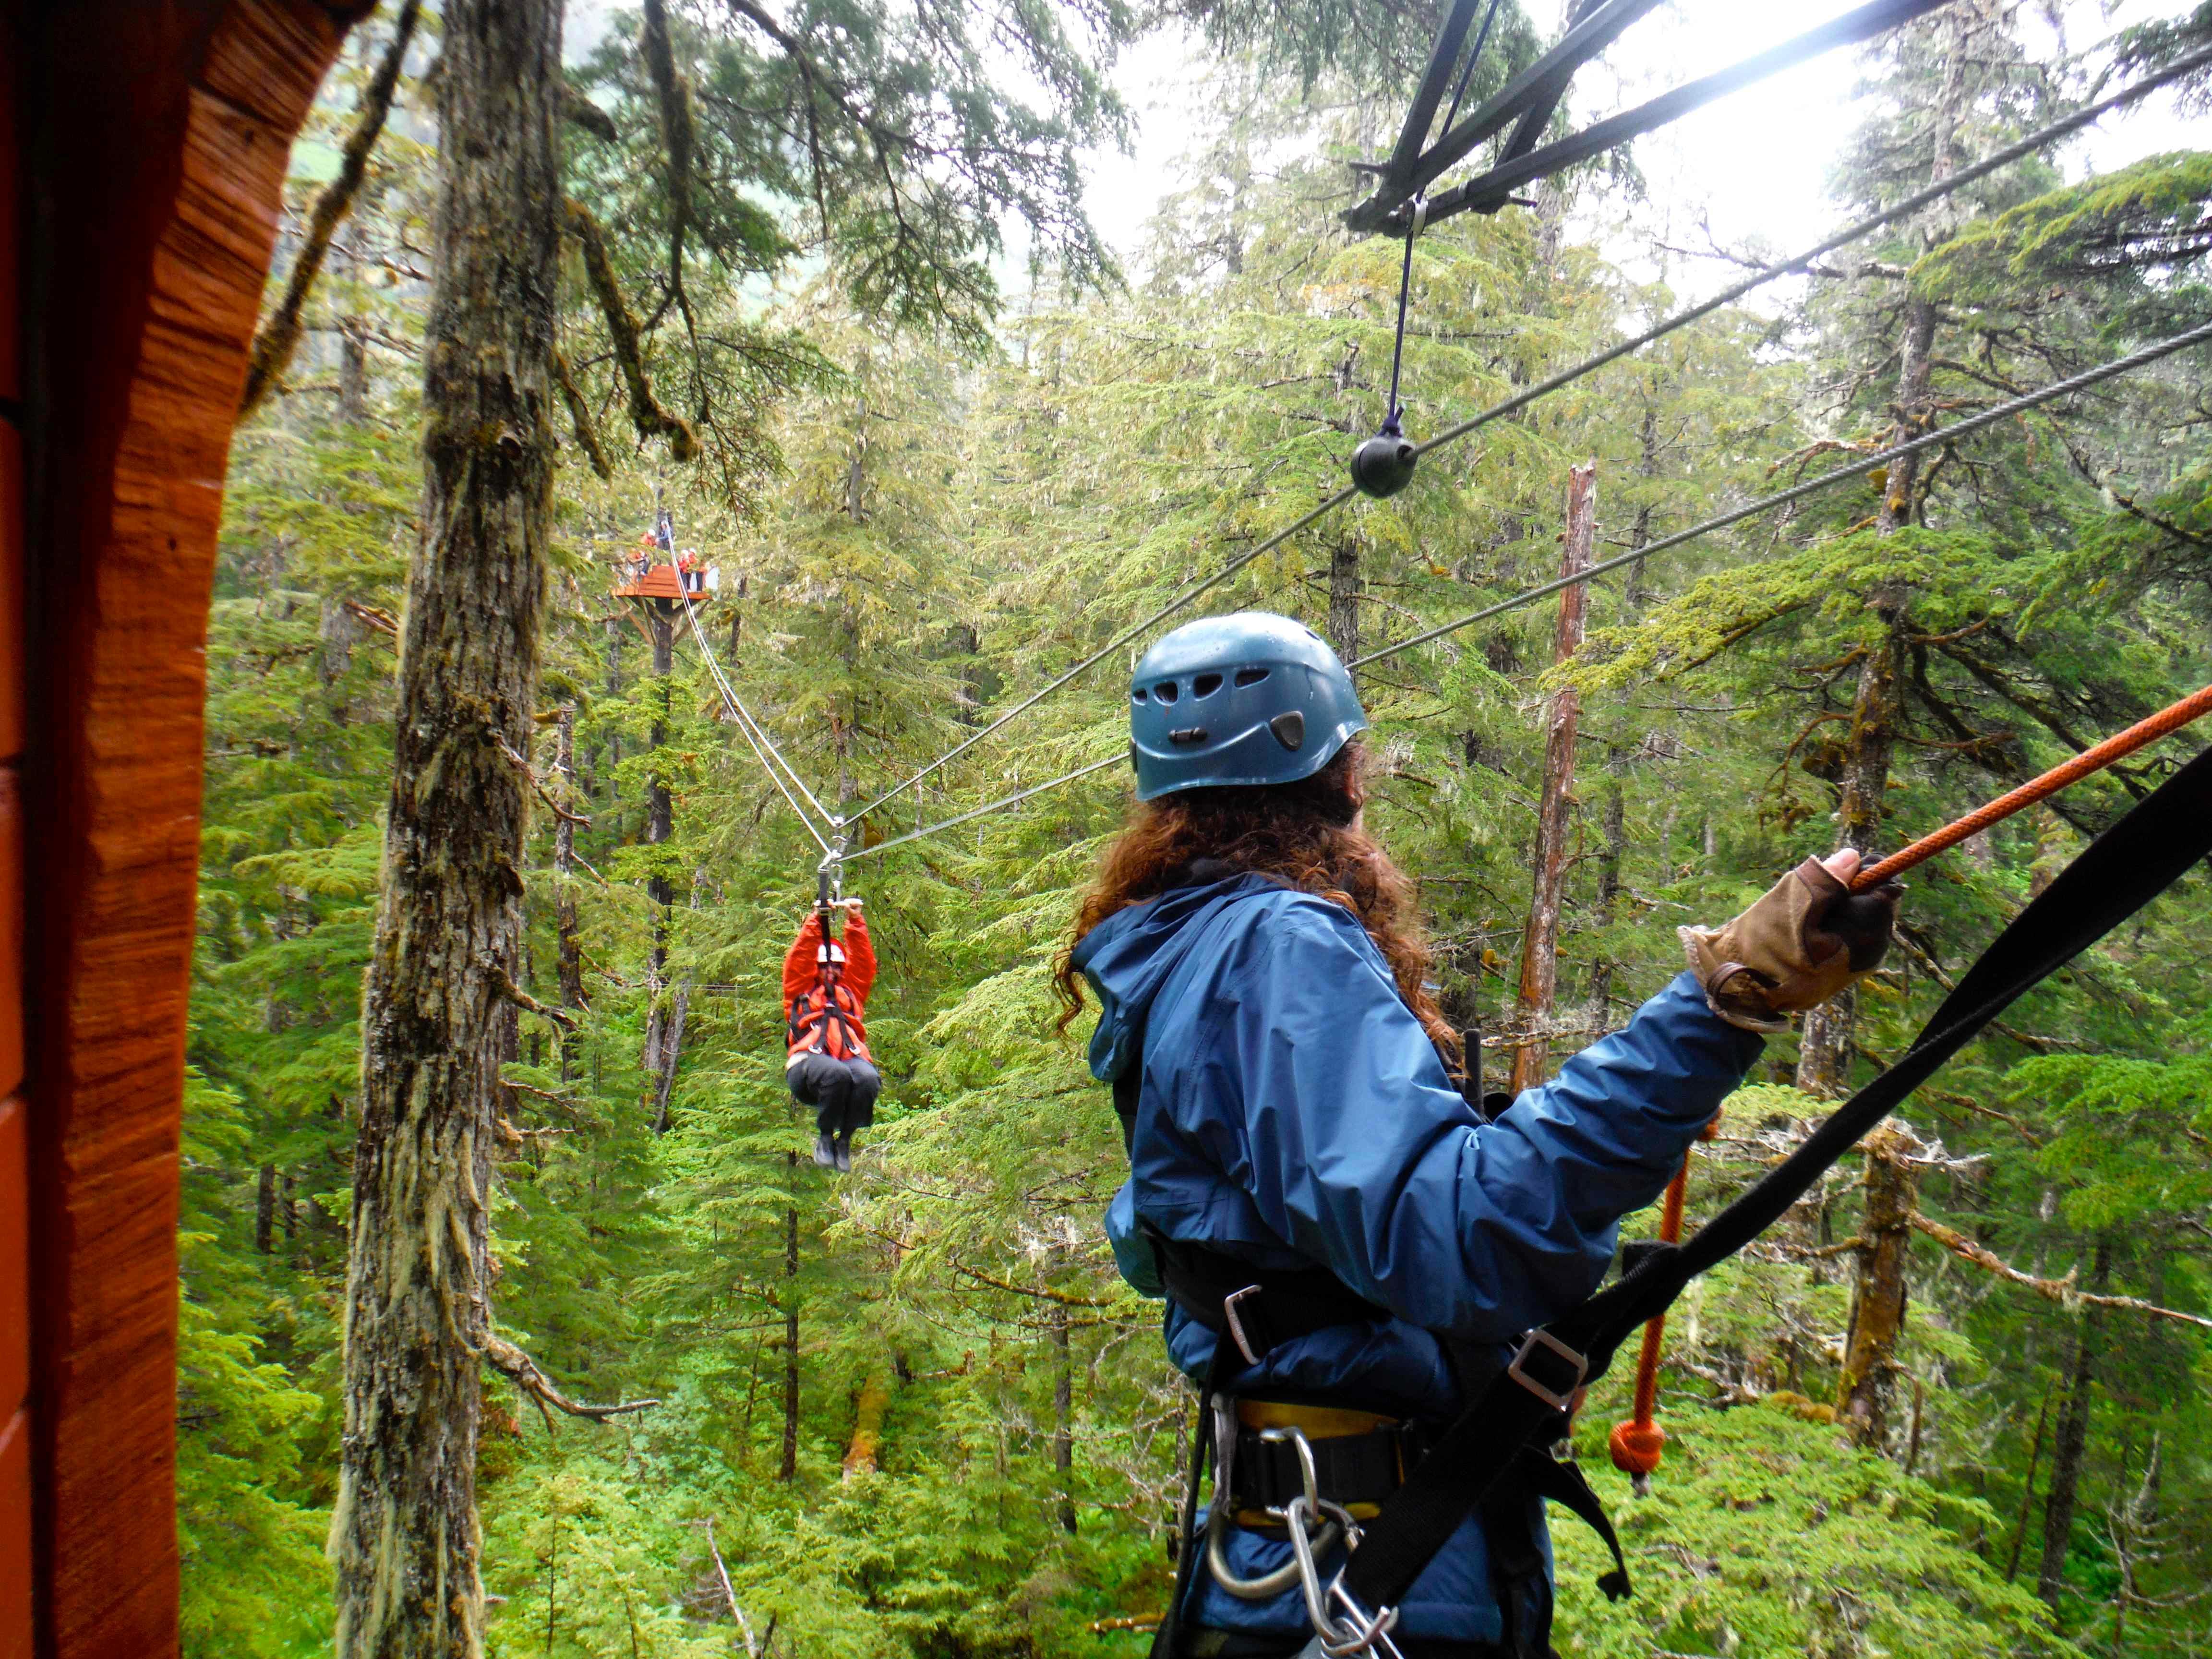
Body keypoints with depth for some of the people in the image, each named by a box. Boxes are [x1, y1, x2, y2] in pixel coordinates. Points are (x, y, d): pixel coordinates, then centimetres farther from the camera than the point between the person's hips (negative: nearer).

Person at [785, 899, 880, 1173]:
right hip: (809, 1062, -2)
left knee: (869, 1078, -35)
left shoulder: (851, 992, 31)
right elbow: (797, 960, 16)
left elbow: (863, 960, 25)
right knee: (836, 1073, -39)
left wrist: (855, 922, 15)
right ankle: (824, 1139, -16)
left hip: (851, 1057, 2)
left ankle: (845, 1140, -13)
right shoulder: (801, 991, 26)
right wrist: (816, 920, 7)